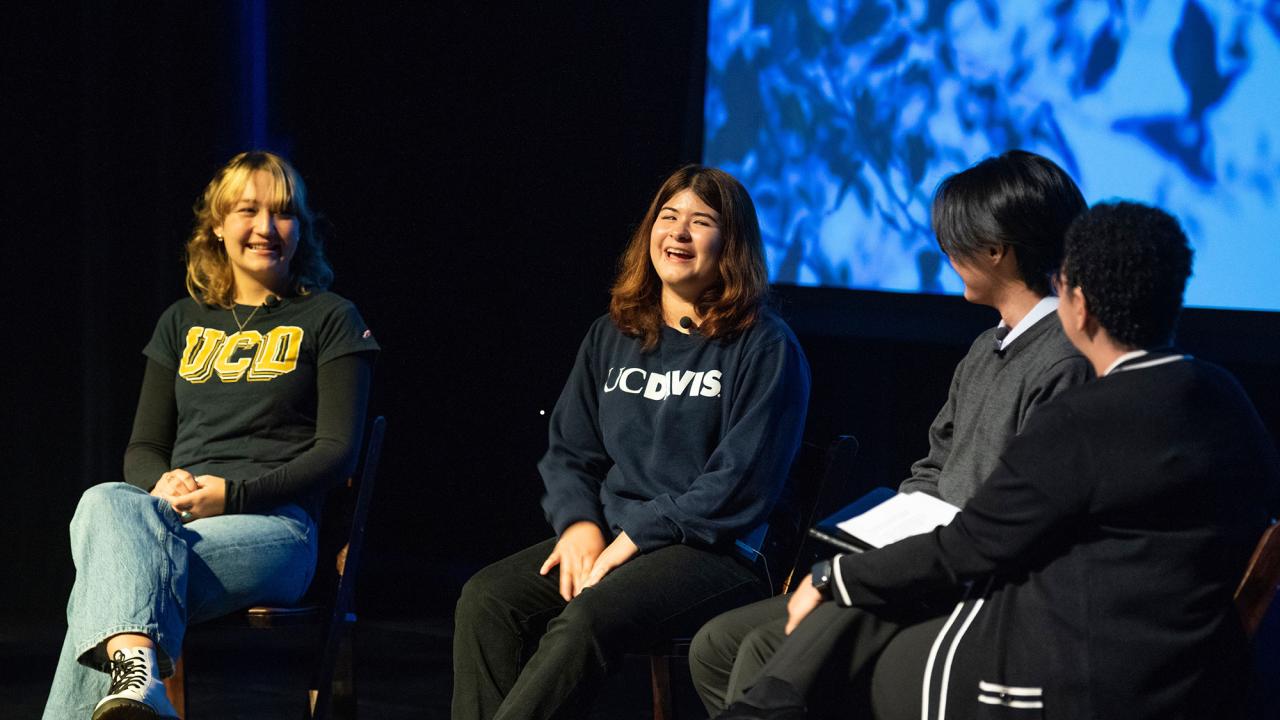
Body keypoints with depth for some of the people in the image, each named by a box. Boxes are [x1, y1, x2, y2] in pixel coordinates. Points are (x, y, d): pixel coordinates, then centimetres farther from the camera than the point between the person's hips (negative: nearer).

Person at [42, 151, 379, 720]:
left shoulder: (330, 320, 12)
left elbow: (337, 452, 3)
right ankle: (135, 665, -58)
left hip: (274, 524, -3)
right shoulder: (183, 323, 25)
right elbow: (142, 448, 22)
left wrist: (232, 493, -11)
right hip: (171, 514, 3)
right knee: (105, 502, -37)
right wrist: (162, 482, -4)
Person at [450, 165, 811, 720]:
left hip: (716, 550, -6)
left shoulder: (765, 348, -2)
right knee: (486, 599, -21)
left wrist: (635, 535, -13)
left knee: (586, 619, -33)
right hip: (605, 537, 6)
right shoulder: (612, 337, 17)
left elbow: (741, 483, -10)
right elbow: (568, 451, 18)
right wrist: (578, 522, -3)